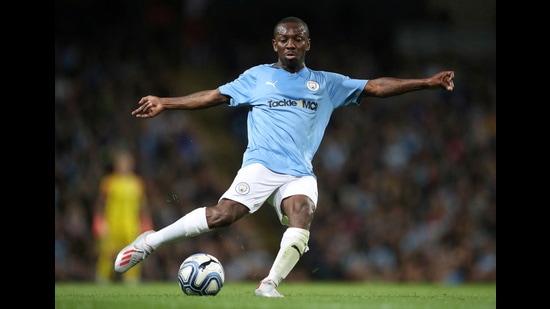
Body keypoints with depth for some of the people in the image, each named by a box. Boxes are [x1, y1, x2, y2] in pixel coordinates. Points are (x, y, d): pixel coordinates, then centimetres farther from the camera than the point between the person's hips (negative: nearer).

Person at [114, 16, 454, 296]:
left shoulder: (327, 83, 17)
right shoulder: (257, 77, 14)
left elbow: (375, 87, 15)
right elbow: (214, 96, 16)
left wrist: (427, 82, 8)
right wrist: (164, 103, 10)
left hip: (300, 173, 3)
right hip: (261, 163, -3)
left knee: (303, 213, -29)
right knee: (224, 213, -22)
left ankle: (270, 285, -29)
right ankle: (150, 241, -10)